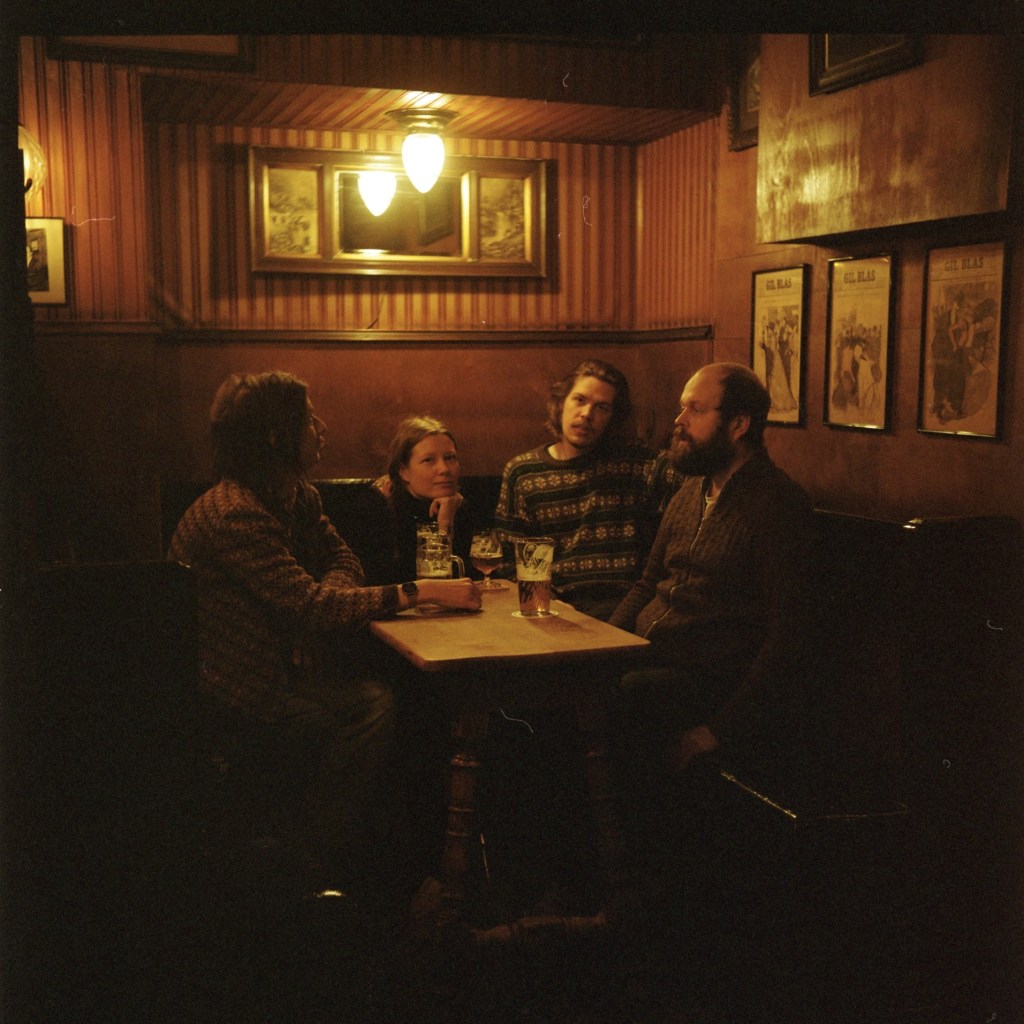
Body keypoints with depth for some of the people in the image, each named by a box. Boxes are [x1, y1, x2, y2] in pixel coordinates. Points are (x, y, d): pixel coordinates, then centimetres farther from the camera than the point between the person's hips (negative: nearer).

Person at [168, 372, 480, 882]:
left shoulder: (297, 495, 6)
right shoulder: (233, 513, -25)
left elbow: (343, 561, 7)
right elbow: (308, 604, -31)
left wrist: (322, 609, -17)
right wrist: (420, 591, -31)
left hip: (283, 659, 9)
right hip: (239, 687, -9)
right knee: (374, 705, -20)